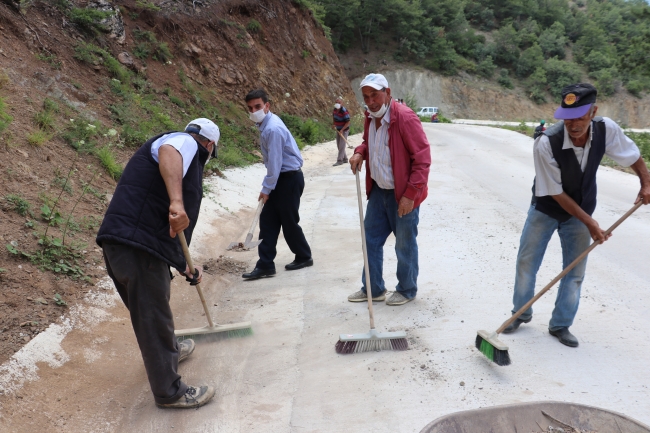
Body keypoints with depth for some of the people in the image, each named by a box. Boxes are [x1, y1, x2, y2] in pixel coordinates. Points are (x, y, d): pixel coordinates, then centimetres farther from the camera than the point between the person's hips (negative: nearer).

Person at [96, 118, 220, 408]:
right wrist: (177, 202, -41)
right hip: (136, 245, -10)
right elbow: (167, 151, -28)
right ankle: (170, 392, 16)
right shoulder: (185, 142, 0)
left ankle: (168, 351, 53)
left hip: (134, 243, 10)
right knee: (153, 318, 2)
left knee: (154, 311, 29)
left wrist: (185, 267, 42)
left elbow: (165, 226, 35)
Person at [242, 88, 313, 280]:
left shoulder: (273, 129, -23)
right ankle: (265, 265, 10)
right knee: (267, 221, 6)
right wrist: (267, 186, 15)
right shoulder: (266, 124, 7)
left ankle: (304, 257, 26)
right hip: (280, 178, 9)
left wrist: (266, 189, -14)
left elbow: (275, 163, -21)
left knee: (289, 221, 5)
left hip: (289, 178, -9)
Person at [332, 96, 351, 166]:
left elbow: (348, 122, -22)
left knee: (341, 145, -6)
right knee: (339, 145, 12)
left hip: (344, 130, -8)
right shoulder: (335, 109, -1)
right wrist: (333, 124, 4)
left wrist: (342, 130, -25)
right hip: (338, 130, 8)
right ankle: (345, 159, 23)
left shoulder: (344, 111, -23)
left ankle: (339, 160, -1)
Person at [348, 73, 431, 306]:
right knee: (371, 239, 14)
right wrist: (360, 152, -1)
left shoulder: (405, 118, -21)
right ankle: (373, 289, 30)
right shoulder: (370, 117, 3)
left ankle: (407, 290, 27)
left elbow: (422, 158, -21)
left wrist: (411, 194, -23)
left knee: (405, 245, 7)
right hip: (378, 190, 8)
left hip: (402, 195, -8)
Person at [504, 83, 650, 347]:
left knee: (575, 272, 5)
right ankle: (521, 314, 28)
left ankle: (560, 325, 21)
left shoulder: (607, 130, -21)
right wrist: (589, 222, -20)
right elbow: (555, 193, -23)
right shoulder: (546, 142, -31)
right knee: (526, 264, 5)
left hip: (580, 212, 3)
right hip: (546, 209, -2)